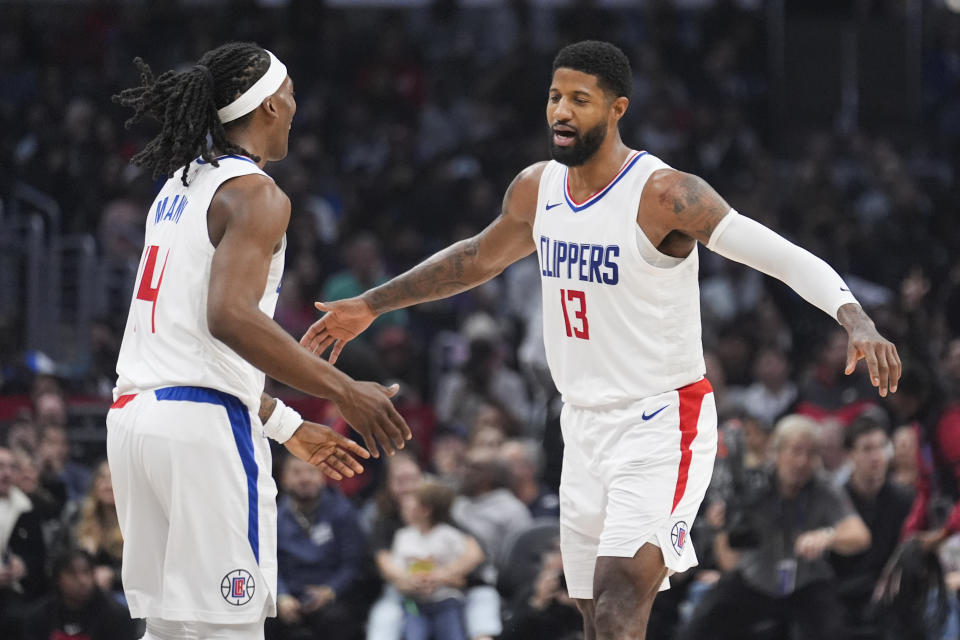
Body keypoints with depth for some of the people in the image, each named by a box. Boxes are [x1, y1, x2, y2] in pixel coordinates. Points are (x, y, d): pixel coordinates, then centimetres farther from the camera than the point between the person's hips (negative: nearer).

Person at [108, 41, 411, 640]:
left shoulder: (179, 188, 19)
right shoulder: (255, 195, -9)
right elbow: (229, 317, -24)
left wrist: (287, 424, 28)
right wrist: (345, 392, -22)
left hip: (136, 411, 9)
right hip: (204, 426, -9)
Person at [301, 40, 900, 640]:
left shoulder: (663, 195, -18)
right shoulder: (537, 188, 4)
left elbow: (789, 258, -23)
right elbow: (480, 257, 25)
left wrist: (858, 322, -40)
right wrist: (371, 306, 30)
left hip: (662, 424, -8)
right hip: (586, 426, 8)